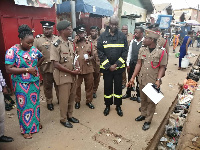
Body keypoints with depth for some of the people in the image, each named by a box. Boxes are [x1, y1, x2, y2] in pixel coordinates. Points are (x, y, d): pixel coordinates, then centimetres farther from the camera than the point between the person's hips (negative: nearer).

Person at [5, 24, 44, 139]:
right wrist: (27, 70, -22)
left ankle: (36, 123, 40)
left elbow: (41, 57, 19)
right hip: (22, 85, -4)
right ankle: (26, 129, 27)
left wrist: (36, 67, 4)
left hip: (35, 82, 5)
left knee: (35, 103, 17)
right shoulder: (12, 51, -14)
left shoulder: (33, 49, 0)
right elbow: (9, 69, -18)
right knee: (24, 106, 8)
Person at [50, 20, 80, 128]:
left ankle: (70, 116, 36)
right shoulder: (56, 44, -16)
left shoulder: (69, 43, 8)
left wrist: (75, 69, -3)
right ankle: (63, 119, 27)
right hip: (63, 76, -7)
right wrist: (71, 72, -17)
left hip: (72, 75, 7)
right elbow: (56, 64, -20)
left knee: (72, 97, 16)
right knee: (64, 99, 6)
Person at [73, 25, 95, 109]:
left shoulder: (89, 43, 9)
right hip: (77, 68, -1)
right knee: (77, 86, 9)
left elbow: (93, 55, 13)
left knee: (89, 86, 9)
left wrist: (90, 58, -11)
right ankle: (77, 101, 27)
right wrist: (75, 41, -12)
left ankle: (89, 101, 26)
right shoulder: (74, 43, 3)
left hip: (88, 68, 2)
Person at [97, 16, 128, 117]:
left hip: (119, 67, 1)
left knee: (118, 87, 9)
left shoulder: (122, 36, 0)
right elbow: (100, 52, -5)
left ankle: (118, 106, 27)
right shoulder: (103, 36, -2)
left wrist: (116, 64, -11)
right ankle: (107, 105, 28)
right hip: (106, 67, 0)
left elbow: (125, 51, -2)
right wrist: (108, 66, -10)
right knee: (107, 87, 10)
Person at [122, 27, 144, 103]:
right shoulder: (132, 41, 3)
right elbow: (129, 53, 6)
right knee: (130, 79, 16)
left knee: (139, 80, 11)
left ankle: (138, 95, 30)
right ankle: (128, 93, 34)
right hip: (131, 63, 4)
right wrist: (128, 64, 4)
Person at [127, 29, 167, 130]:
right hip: (142, 80, 4)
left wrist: (158, 80, -19)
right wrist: (133, 77, -3)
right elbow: (138, 64, 1)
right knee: (143, 99, 19)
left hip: (153, 82, -4)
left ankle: (148, 121, 25)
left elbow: (162, 68, -6)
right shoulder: (142, 50, 1)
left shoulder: (161, 52, -11)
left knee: (151, 101, 9)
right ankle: (143, 114, 40)